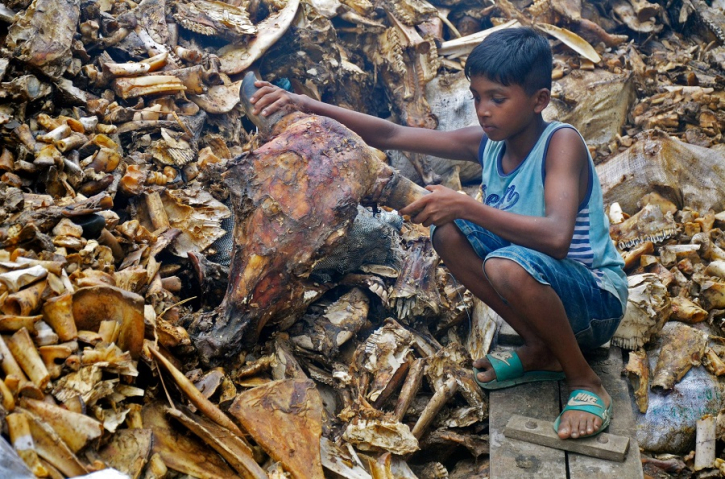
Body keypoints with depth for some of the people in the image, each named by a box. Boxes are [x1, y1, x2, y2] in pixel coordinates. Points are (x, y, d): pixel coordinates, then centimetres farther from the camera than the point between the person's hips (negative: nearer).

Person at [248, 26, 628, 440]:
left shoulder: (561, 142, -22)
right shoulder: (488, 143, -2)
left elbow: (556, 237, -38)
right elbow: (391, 135, -5)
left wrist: (465, 206, -38)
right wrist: (309, 106, -15)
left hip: (599, 298, -7)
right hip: (542, 283, 7)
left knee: (507, 265, -36)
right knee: (448, 230, -8)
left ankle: (586, 382, -11)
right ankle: (541, 350, 0)